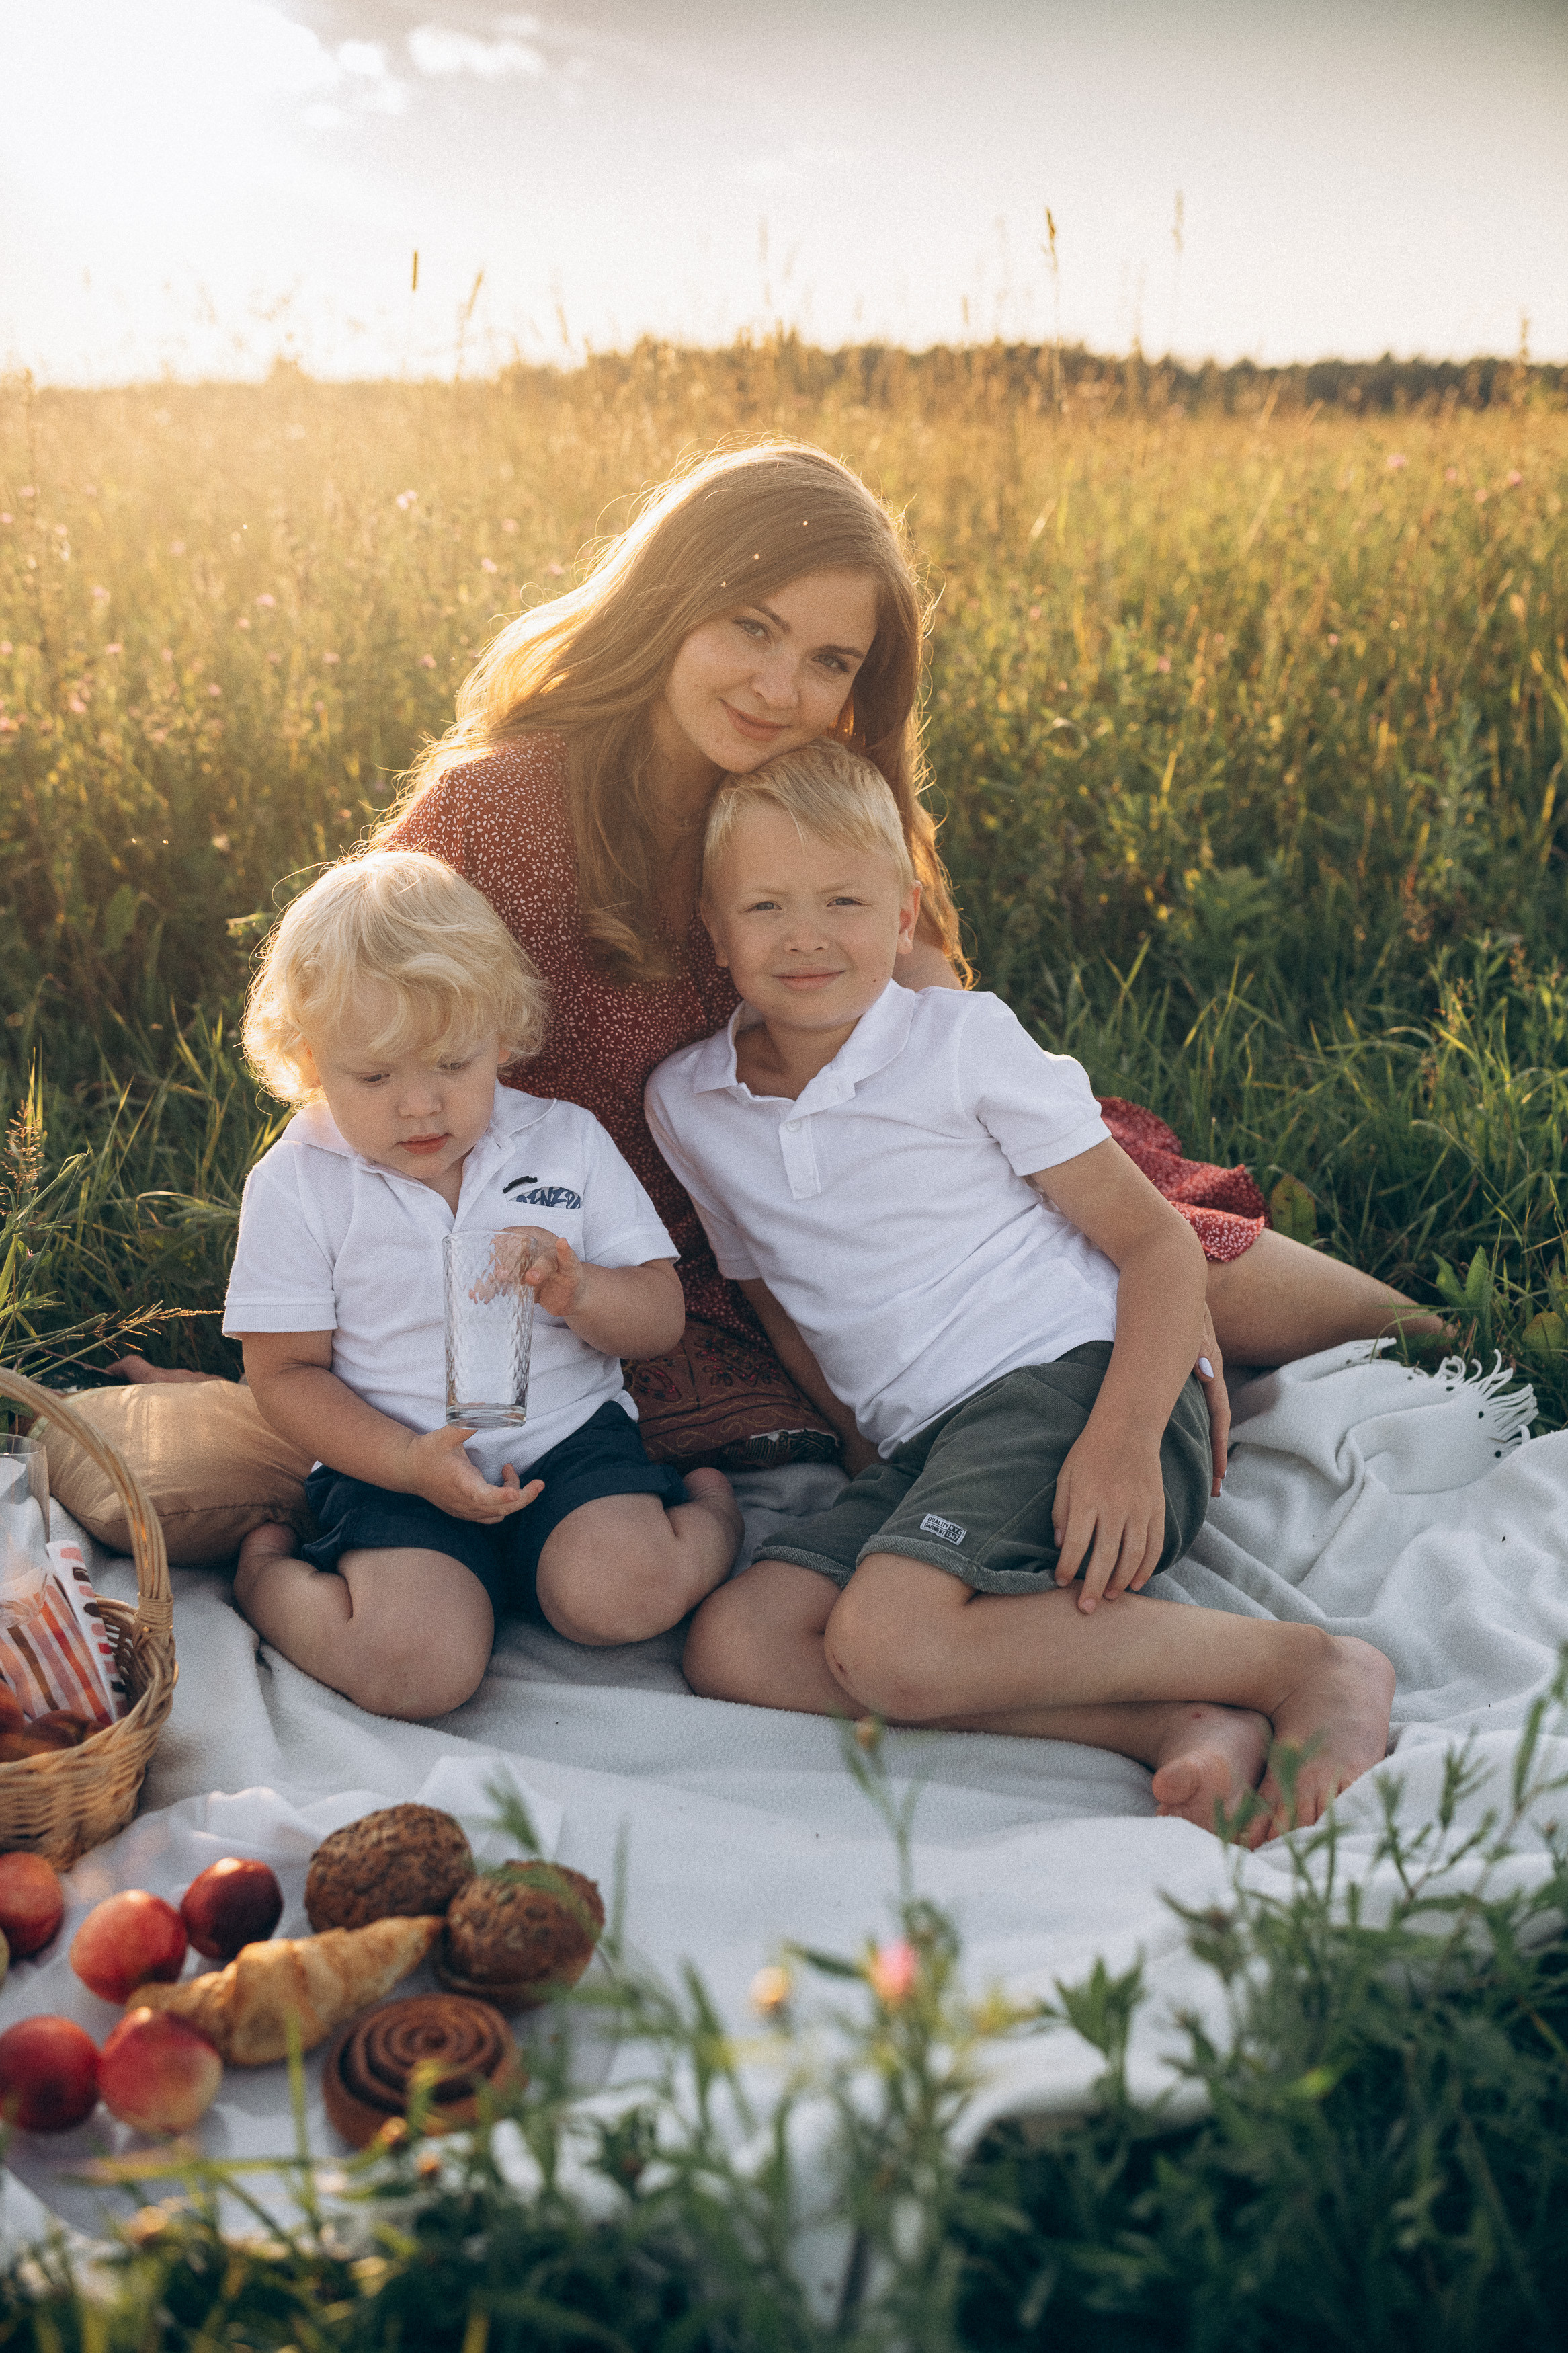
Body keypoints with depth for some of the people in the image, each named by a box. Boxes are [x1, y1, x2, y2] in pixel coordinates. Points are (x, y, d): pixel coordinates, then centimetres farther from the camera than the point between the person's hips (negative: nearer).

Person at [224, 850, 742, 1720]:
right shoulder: (295, 1185, -1)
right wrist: (410, 1461, -17)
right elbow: (284, 1373, -1)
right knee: (416, 1666, -26)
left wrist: (578, 1291, -19)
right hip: (395, 1465, -1)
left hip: (569, 1433, 1)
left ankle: (708, 1509, 5)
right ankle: (265, 1573, 5)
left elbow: (661, 1318, 5)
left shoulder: (567, 1142, 4)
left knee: (621, 1595, -29)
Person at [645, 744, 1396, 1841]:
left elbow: (1158, 1240, -5)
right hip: (924, 1445, 6)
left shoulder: (965, 1036, -2)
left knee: (887, 1643, -30)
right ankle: (1169, 1722, -26)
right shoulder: (686, 1106, 11)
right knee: (732, 1645, -19)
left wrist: (1124, 1437, -21)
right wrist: (875, 1437, 10)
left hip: (1077, 1376, -6)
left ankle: (1311, 1667, -19)